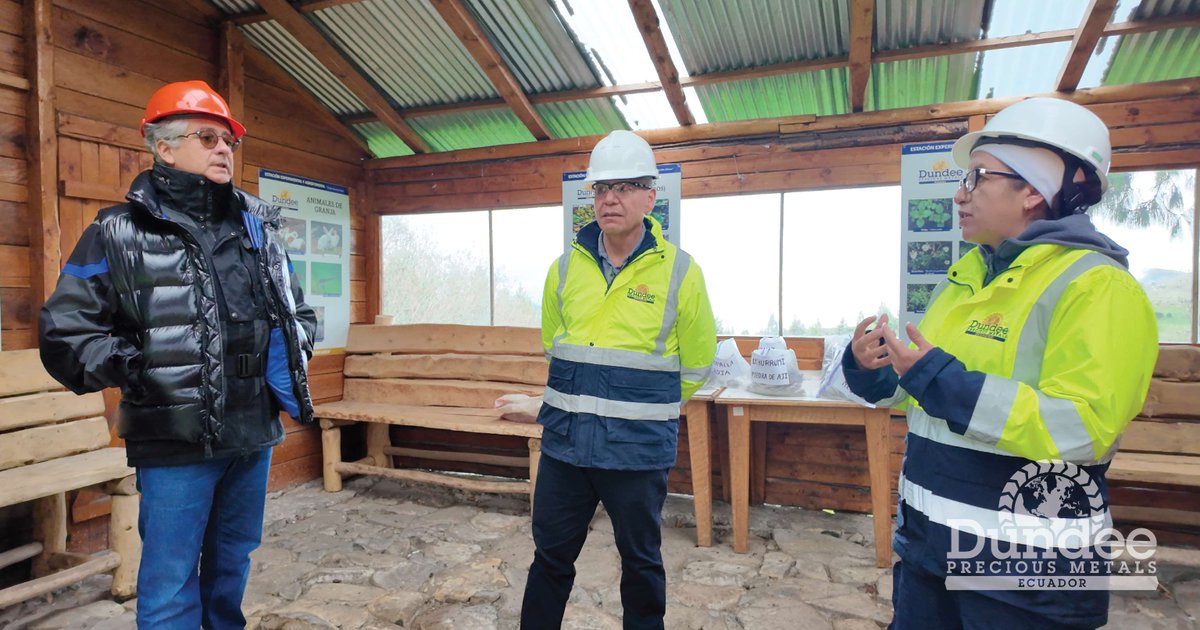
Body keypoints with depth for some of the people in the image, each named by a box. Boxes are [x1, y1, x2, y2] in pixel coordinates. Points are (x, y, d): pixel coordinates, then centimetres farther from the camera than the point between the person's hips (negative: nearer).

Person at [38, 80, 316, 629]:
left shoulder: (258, 230, 10)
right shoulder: (120, 234, -3)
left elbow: (299, 312, 18)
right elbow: (64, 332, -4)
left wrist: (289, 351, 1)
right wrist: (135, 368, -15)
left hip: (254, 433, 5)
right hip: (176, 441, -4)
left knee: (233, 562, 20)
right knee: (171, 586, 5)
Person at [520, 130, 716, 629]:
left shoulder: (679, 271, -8)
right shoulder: (566, 267, 1)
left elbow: (696, 366, 1)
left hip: (639, 451, -3)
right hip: (565, 442, 3)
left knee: (640, 563, 16)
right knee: (551, 557, 18)